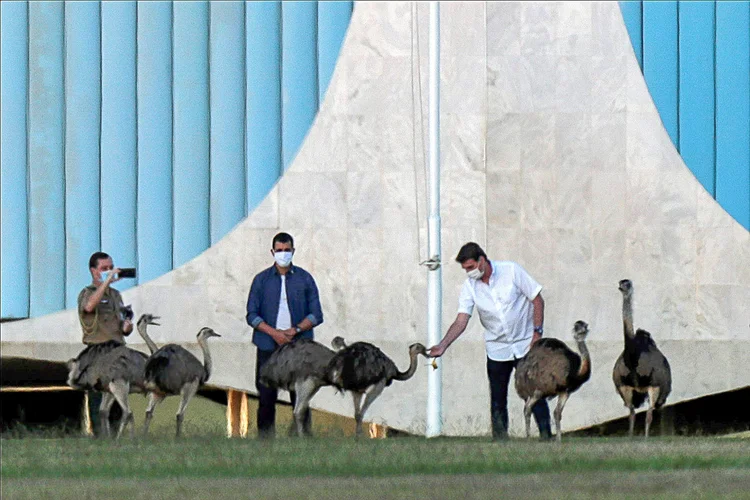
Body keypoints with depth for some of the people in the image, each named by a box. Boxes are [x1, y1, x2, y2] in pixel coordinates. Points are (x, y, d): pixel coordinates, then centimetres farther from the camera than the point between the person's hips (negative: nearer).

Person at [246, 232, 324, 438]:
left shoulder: (305, 279, 7)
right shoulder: (261, 280, 7)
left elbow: (316, 315, 4)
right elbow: (252, 315, 3)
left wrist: (295, 330, -11)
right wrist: (274, 333, -12)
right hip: (268, 347, 0)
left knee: (300, 398, -2)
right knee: (266, 399, -2)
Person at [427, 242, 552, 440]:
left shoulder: (511, 271, -13)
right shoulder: (470, 286, -6)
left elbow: (537, 300, -7)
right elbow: (461, 321, -11)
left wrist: (537, 332, -13)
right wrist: (442, 346, -25)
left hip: (525, 344, -3)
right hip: (497, 348, 3)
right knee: (498, 400, 3)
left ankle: (546, 437, 3)